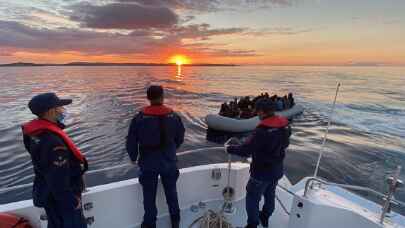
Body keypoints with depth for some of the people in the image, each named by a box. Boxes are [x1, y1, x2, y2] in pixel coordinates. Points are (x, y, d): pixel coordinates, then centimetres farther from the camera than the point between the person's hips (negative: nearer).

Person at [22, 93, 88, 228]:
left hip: (48, 193, 9)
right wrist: (72, 201, -18)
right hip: (61, 197, -9)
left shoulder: (36, 133, -2)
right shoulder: (53, 142, -34)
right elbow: (59, 178, -31)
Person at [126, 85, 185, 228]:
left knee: (149, 196, 17)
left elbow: (131, 142, -9)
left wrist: (133, 157, 10)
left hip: (148, 164, -2)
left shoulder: (139, 118, -15)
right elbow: (180, 138, 3)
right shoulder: (174, 116, -9)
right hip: (169, 162, 2)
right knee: (171, 192, 22)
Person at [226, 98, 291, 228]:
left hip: (262, 172, -8)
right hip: (277, 171, 8)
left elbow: (245, 150, -29)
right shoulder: (285, 126, -7)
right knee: (270, 195, 28)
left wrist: (229, 148, -14)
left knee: (252, 199, 12)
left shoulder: (262, 131, -32)